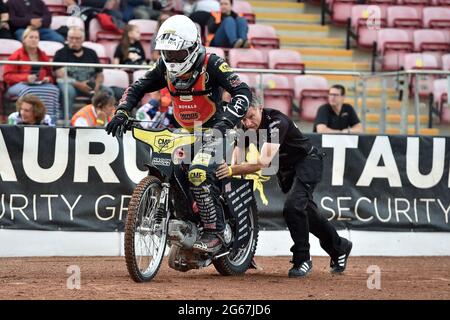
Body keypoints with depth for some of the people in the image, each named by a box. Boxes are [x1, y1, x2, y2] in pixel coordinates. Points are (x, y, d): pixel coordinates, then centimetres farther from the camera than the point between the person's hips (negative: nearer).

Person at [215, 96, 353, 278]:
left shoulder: (276, 122, -35)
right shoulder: (246, 127, -12)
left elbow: (264, 162, -45)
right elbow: (236, 158, -16)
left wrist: (232, 170, -52)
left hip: (307, 162, -8)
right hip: (285, 170, 8)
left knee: (293, 207, -26)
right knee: (305, 211, 17)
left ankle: (302, 259, -12)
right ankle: (339, 247, 37)